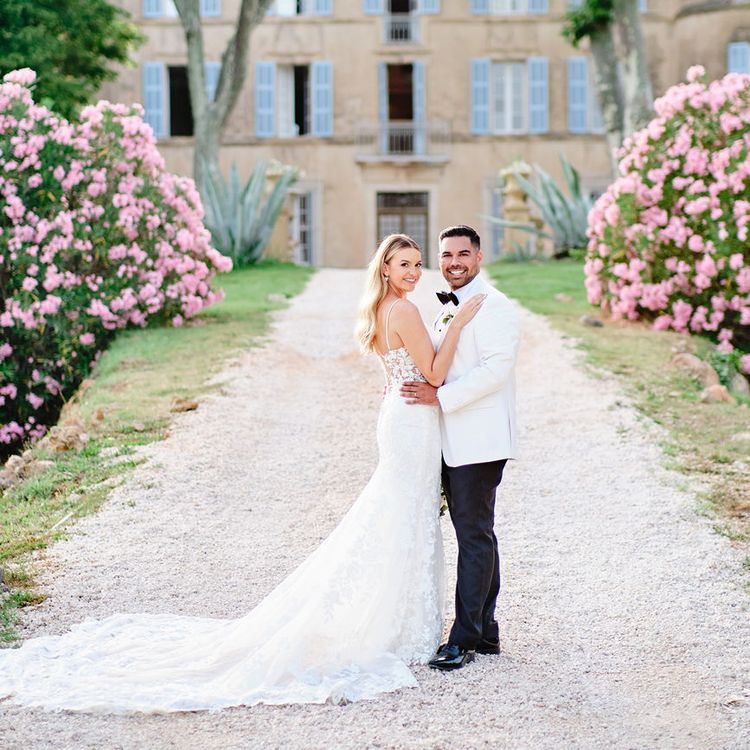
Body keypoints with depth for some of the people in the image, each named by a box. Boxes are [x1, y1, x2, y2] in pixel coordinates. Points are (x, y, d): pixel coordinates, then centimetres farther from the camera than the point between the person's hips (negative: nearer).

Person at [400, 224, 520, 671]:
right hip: (453, 443, 9)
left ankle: (465, 639, -2)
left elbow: (497, 367, -20)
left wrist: (441, 396, -21)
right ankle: (486, 631, 20)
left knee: (474, 536, -6)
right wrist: (418, 388, 12)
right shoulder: (448, 310, 18)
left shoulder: (493, 306, -10)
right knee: (475, 536, 13)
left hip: (479, 442, -9)